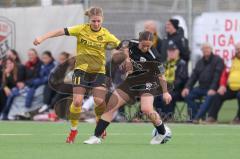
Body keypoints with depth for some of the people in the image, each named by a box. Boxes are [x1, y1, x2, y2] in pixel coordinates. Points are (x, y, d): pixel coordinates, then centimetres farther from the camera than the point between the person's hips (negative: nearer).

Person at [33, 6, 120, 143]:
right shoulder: (82, 29, -4)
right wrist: (42, 38, -19)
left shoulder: (106, 35, -2)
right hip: (81, 69, 0)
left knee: (99, 101, -14)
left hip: (98, 71, 0)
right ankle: (73, 130, 10)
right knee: (77, 101, -11)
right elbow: (61, 32, -10)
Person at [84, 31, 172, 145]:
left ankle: (162, 133, 1)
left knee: (146, 109, -28)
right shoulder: (132, 45, -10)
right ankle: (96, 137, 1)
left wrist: (165, 92, -10)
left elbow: (161, 75, -12)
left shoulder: (153, 56, -21)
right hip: (131, 81, 6)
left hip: (147, 83, -6)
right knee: (111, 105, -3)